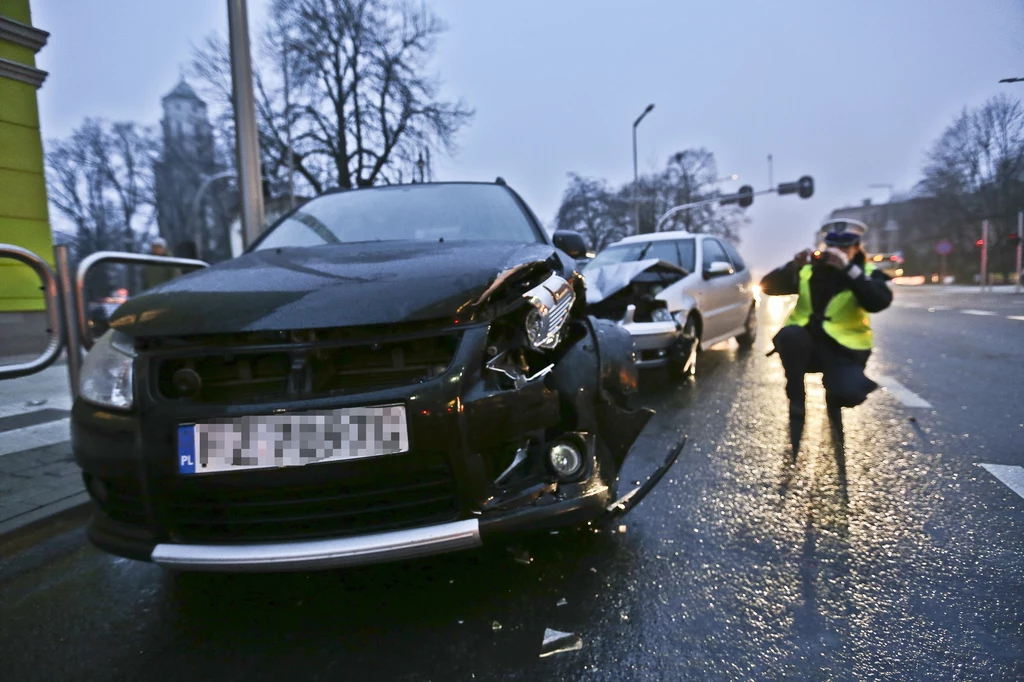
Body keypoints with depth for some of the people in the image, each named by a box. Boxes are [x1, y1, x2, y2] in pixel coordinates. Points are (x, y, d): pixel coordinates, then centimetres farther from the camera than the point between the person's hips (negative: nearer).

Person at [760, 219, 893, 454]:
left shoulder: (868, 273, 0)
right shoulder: (808, 268, 4)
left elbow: (879, 302, -22)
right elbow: (768, 286, -4)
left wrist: (848, 269, -29)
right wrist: (795, 265, -20)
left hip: (843, 351, -1)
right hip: (805, 344, 1)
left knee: (850, 393, -30)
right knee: (790, 335, -35)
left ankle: (833, 401, 14)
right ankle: (796, 408, -16)